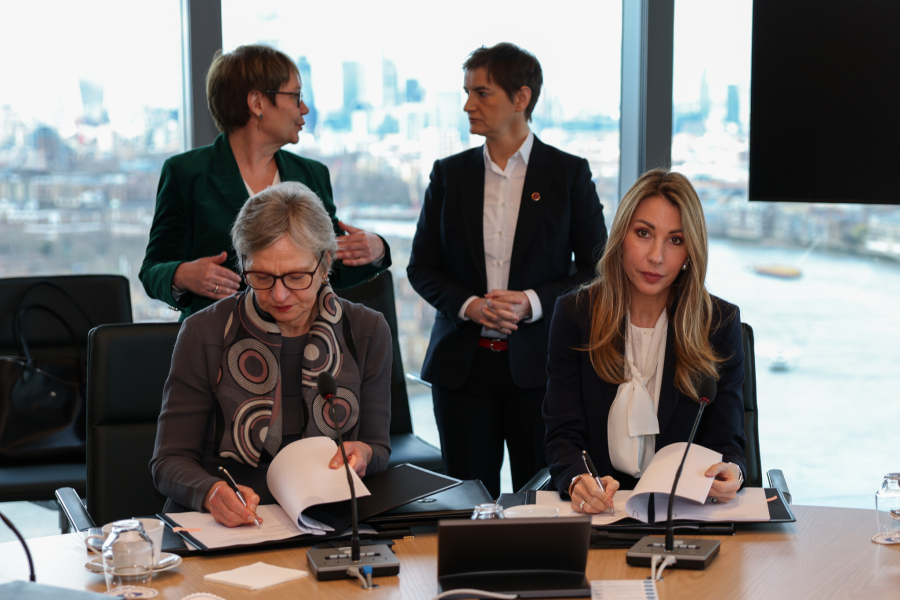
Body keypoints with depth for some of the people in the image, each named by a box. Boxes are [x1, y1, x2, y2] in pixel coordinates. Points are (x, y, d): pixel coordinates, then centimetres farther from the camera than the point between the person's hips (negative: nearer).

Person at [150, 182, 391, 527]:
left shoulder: (368, 332, 3)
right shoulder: (204, 333, -4)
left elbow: (379, 450, 11)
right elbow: (170, 461, -4)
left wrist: (364, 455, -14)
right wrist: (211, 493, -26)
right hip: (222, 525, 1)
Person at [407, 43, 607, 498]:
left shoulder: (569, 174, 1)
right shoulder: (449, 174, 8)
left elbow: (597, 268, 1)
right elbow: (421, 267, 9)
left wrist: (532, 302, -14)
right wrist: (468, 305, -10)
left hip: (538, 363, -2)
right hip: (462, 363, 2)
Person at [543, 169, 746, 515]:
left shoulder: (719, 322, 3)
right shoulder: (574, 314, 3)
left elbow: (724, 441, 3)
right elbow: (564, 436, -2)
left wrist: (730, 472, -22)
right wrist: (579, 481, -26)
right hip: (597, 509, 1)